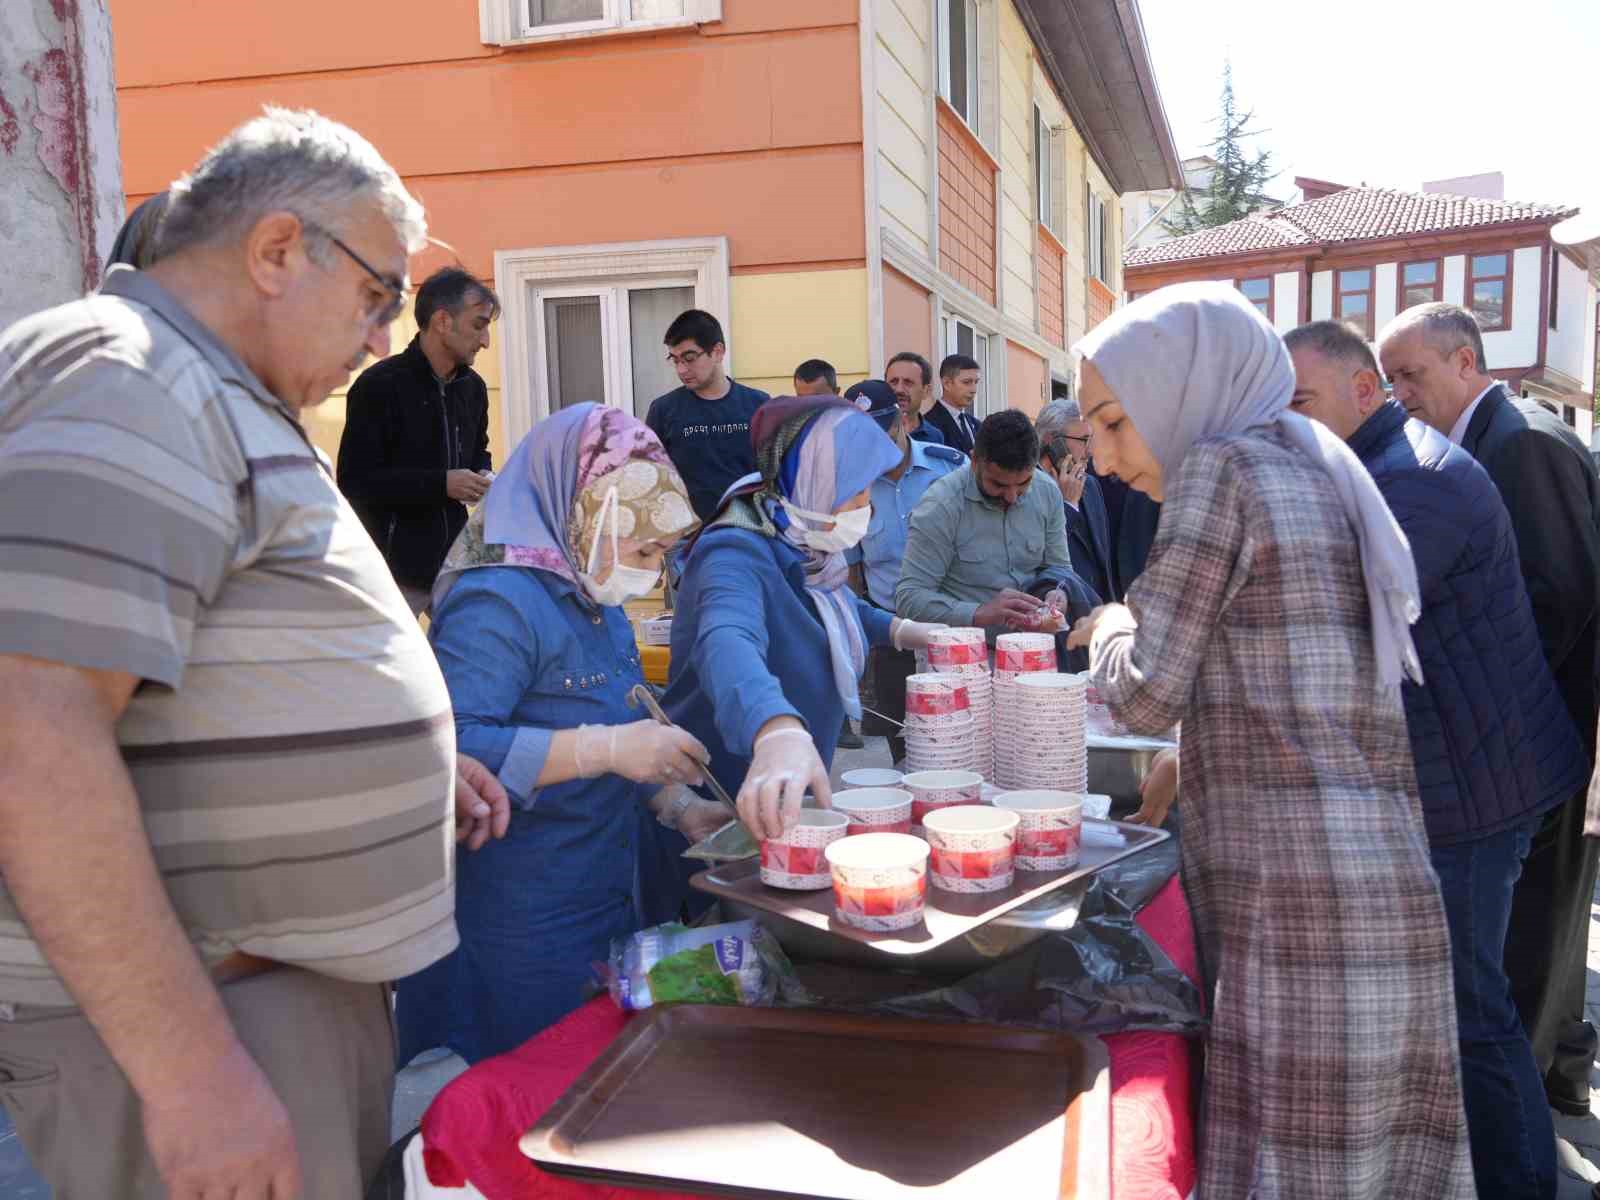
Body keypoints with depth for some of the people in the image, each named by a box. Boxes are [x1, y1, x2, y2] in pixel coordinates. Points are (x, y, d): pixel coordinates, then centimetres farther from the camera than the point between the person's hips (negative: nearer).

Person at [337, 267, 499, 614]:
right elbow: (354, 481, -15)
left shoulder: (473, 386, 10)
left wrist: (482, 478, 1)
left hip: (456, 565, 7)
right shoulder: (379, 385, -12)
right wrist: (440, 484, -21)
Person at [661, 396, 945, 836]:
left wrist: (898, 629, 5)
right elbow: (728, 642, -50)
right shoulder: (737, 555, -27)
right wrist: (778, 730, -69)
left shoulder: (806, 548, -1)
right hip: (724, 810, -8)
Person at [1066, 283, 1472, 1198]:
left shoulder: (1219, 466, -6)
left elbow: (1146, 695, -8)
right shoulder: (1325, 477, 19)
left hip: (1291, 900, -9)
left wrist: (1109, 627, 10)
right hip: (1386, 892, 9)